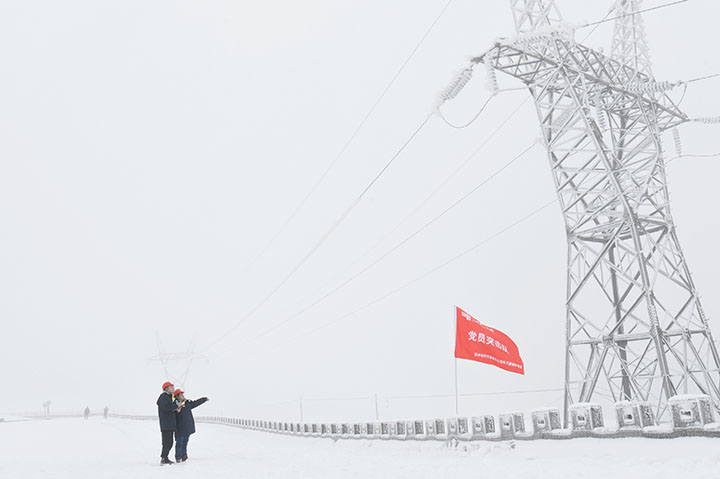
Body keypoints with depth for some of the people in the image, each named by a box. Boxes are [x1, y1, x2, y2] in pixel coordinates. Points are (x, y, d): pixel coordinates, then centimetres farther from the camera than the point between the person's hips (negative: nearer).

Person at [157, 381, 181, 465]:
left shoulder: (170, 397, 21)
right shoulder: (163, 397, -9)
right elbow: (166, 407, -24)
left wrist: (177, 409, 0)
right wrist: (176, 406, -14)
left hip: (171, 425, 10)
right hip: (165, 424, -10)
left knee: (169, 443, 12)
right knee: (167, 442, -11)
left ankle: (164, 458, 19)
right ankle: (163, 459, -6)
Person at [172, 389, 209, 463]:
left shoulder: (187, 403, 10)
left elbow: (196, 402, 24)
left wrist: (204, 399, 33)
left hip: (188, 427, 6)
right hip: (180, 428, -6)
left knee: (185, 442, 13)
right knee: (179, 443, -2)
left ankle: (183, 456, 23)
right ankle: (178, 458, 8)